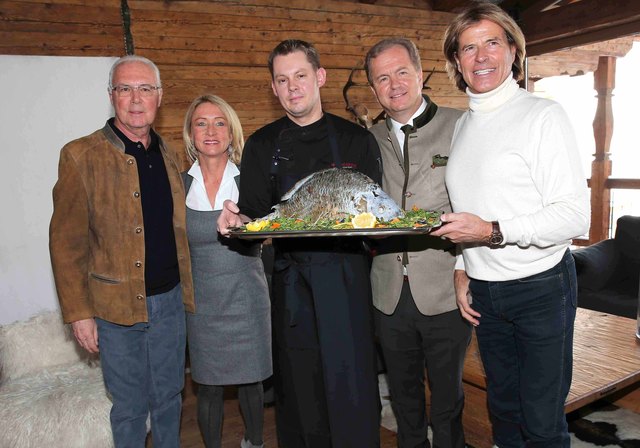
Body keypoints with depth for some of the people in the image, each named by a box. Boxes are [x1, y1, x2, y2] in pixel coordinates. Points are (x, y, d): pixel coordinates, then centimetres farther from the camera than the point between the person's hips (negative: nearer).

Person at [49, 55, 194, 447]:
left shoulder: (166, 154, 7)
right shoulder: (81, 156, -9)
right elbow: (66, 242, -9)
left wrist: (187, 292, 10)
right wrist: (79, 313, -11)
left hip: (170, 301, 4)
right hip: (117, 308, -4)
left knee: (169, 399, 18)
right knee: (130, 407, 13)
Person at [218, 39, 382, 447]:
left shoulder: (356, 139, 5)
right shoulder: (263, 146, 9)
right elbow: (255, 217, 8)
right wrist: (237, 221, -13)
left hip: (347, 280, -1)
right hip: (291, 286, 2)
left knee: (353, 392, 0)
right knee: (299, 393, 9)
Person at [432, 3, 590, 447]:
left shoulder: (543, 115, -10)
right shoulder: (462, 126, 10)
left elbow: (575, 215, -16)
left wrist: (493, 231, -24)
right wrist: (461, 270, 7)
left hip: (541, 289, -5)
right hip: (483, 292, 6)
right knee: (503, 408, 19)